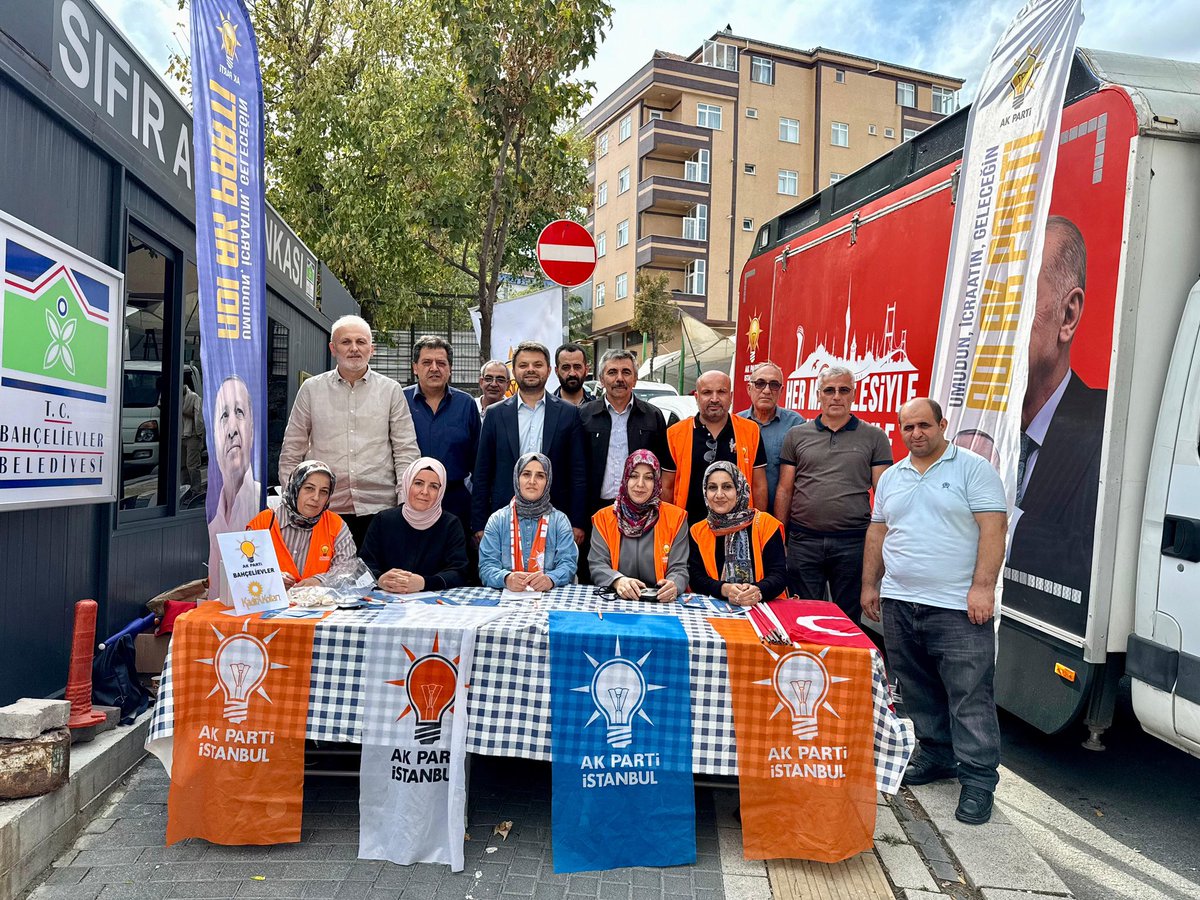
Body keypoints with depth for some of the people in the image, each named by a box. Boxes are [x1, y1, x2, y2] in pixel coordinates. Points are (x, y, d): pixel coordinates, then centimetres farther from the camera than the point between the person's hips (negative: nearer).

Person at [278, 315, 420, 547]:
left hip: (378, 507, 0)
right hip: (324, 508, 1)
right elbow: (291, 451, 11)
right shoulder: (311, 390, 7)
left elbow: (406, 450, 4)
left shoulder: (391, 390, 6)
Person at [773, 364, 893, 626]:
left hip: (853, 542, -1)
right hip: (803, 540, 1)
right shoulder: (797, 435, 8)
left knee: (849, 620, 11)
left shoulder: (874, 437, 5)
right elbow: (784, 490, 8)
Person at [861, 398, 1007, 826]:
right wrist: (870, 584, 14)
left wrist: (982, 586, -17)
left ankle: (977, 781, 8)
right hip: (899, 603, 6)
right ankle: (936, 756, 30)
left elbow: (992, 530, -10)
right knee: (917, 690, 14)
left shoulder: (974, 469, -3)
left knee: (970, 696, -2)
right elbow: (877, 534, 18)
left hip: (958, 607, -6)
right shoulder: (891, 478, 14)